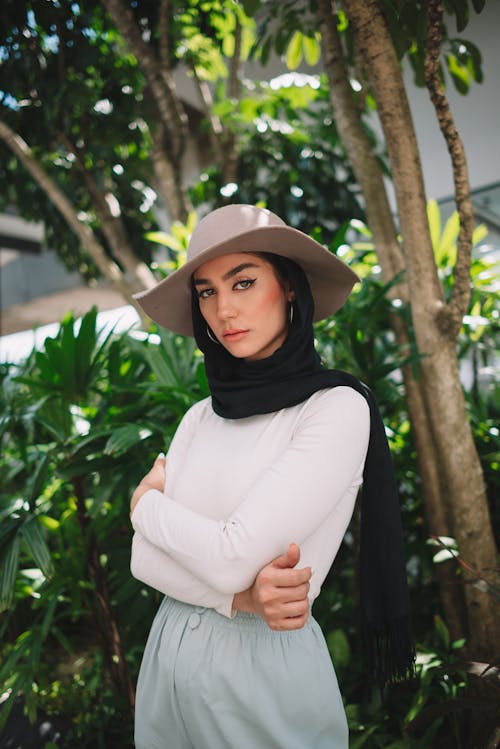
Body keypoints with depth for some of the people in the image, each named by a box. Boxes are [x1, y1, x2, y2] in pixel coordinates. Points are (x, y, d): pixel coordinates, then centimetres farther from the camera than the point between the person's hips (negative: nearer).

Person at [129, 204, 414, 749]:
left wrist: (147, 501, -4)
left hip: (265, 667, -5)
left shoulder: (338, 407, -16)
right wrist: (239, 594, -23)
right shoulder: (201, 418, 2)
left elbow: (233, 555, -22)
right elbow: (144, 557, -4)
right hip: (168, 659, 5)